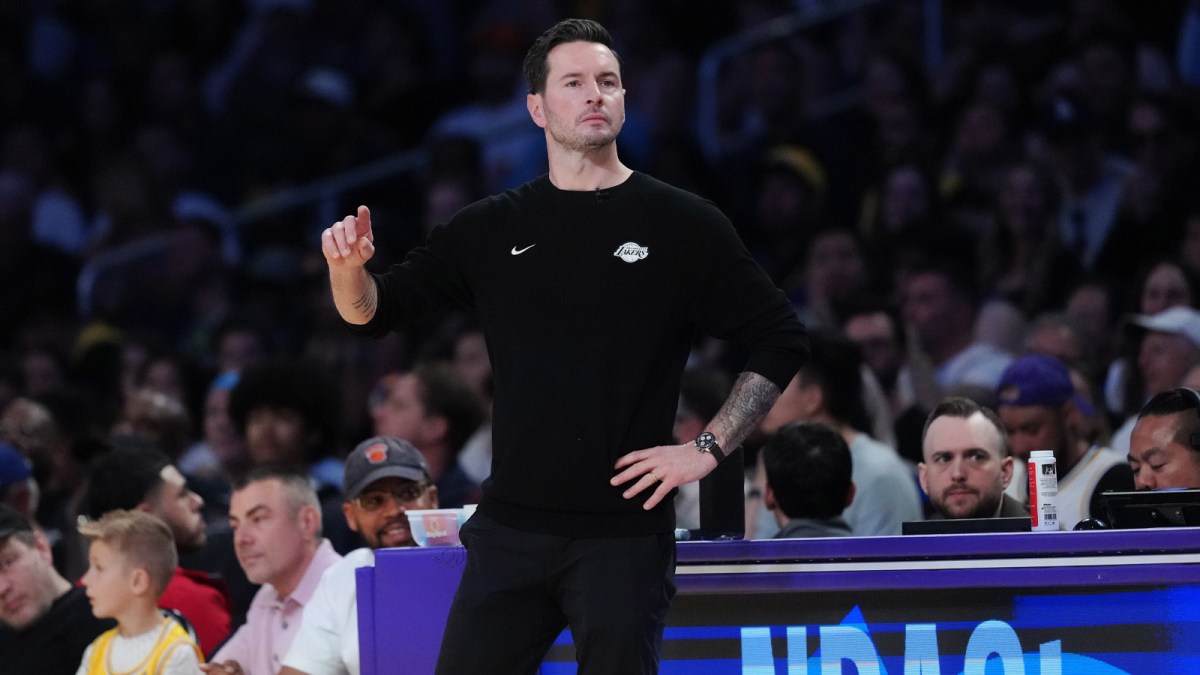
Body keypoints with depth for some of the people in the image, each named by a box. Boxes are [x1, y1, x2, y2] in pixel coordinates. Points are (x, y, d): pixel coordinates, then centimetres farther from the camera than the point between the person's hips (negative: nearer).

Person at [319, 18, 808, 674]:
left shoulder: (681, 225, 1)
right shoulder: (493, 228, 9)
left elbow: (779, 337, 4)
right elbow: (372, 312, 12)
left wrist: (708, 448, -4)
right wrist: (349, 268, -11)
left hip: (625, 536, -2)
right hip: (511, 532, 3)